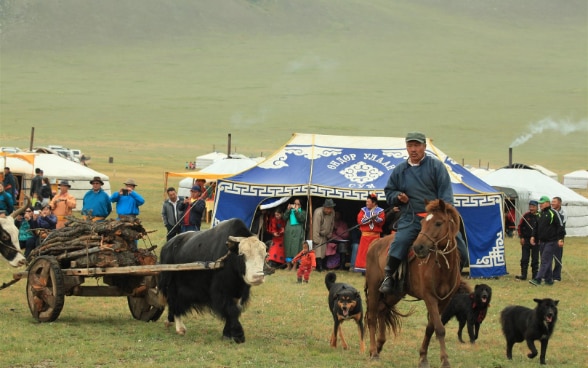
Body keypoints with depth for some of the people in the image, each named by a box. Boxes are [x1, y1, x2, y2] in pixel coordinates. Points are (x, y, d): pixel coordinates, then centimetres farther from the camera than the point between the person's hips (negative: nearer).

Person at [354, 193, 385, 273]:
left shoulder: (380, 211, 5)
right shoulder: (363, 210, 9)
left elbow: (381, 222, -5)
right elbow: (360, 220, -4)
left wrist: (376, 218, -22)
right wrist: (370, 218, -14)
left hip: (375, 235, -1)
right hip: (365, 234, 1)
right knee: (363, 252, -3)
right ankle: (362, 268, 0)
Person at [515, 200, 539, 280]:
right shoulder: (526, 216, 1)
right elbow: (520, 227, 6)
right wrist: (521, 237, -1)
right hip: (526, 240, 1)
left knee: (535, 259, 6)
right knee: (524, 259, 1)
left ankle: (535, 275, 13)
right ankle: (523, 275, 4)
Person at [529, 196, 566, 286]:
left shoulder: (553, 213, -9)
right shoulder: (541, 214, 15)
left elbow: (560, 227, -11)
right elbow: (537, 227, 24)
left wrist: (560, 239, -16)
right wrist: (533, 236, 13)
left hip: (551, 242, -8)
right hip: (542, 241, 8)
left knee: (545, 261, -12)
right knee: (546, 262, 11)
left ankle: (537, 279, -20)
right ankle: (549, 280, 17)